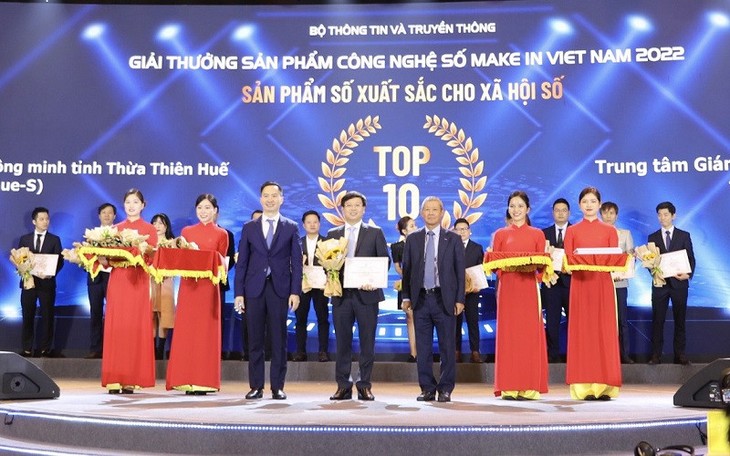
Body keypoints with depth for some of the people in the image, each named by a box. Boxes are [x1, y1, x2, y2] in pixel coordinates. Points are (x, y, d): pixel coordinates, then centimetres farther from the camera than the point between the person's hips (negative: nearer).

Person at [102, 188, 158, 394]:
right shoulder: (115, 229, 14)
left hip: (138, 283, -2)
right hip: (117, 281, 3)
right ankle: (114, 379, 3)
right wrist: (103, 259, -10)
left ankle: (132, 380, 0)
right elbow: (107, 258, 11)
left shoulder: (149, 230, 6)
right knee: (115, 328, -1)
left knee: (136, 329, -4)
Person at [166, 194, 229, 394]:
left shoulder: (221, 234, 6)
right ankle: (186, 380, 6)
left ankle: (204, 381, 2)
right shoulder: (186, 231, 14)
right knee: (185, 330, 1)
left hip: (208, 286, -3)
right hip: (188, 285, 3)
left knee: (206, 330, -2)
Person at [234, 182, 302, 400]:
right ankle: (256, 386, 12)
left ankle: (277, 387, 9)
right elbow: (241, 263, 7)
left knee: (279, 341, 2)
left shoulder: (291, 227, 6)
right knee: (255, 341, 4)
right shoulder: (249, 227, 9)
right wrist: (239, 293, 0)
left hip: (280, 289, -1)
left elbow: (296, 262, 3)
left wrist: (295, 292, -6)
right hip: (254, 289, 1)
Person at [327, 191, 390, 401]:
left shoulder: (375, 233, 7)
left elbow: (385, 260, 2)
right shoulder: (332, 234, 13)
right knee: (342, 341, 5)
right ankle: (343, 385, 12)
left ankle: (365, 385, 10)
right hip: (341, 294, 2)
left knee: (367, 341, 2)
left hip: (366, 293, -2)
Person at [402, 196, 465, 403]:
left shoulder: (453, 239, 5)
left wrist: (459, 299, -4)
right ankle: (427, 389, 14)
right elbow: (407, 269, 11)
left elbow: (460, 271, 3)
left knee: (447, 347, 2)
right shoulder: (413, 239, 10)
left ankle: (445, 389, 12)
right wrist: (406, 297, 3)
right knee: (423, 348, 5)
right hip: (420, 299, 2)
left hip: (444, 299, -2)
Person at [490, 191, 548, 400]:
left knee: (530, 334, -2)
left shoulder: (537, 234, 10)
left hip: (529, 288, 0)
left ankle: (529, 387, 4)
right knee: (508, 334, -2)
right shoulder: (501, 234, 11)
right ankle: (509, 387, 3)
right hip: (507, 288, 0)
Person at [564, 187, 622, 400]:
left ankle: (604, 386, 1)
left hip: (603, 284, 0)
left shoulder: (609, 230, 10)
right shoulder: (572, 231, 10)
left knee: (604, 331, -3)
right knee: (582, 331, -3)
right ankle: (584, 386, -1)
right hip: (580, 284, 0)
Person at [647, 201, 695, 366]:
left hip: (679, 283, 0)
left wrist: (688, 274, -14)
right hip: (660, 283, 0)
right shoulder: (652, 237, 9)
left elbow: (691, 258, 3)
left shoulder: (684, 236, 6)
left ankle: (680, 355, 11)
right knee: (657, 320, 0)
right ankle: (656, 355, 4)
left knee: (680, 320, 5)